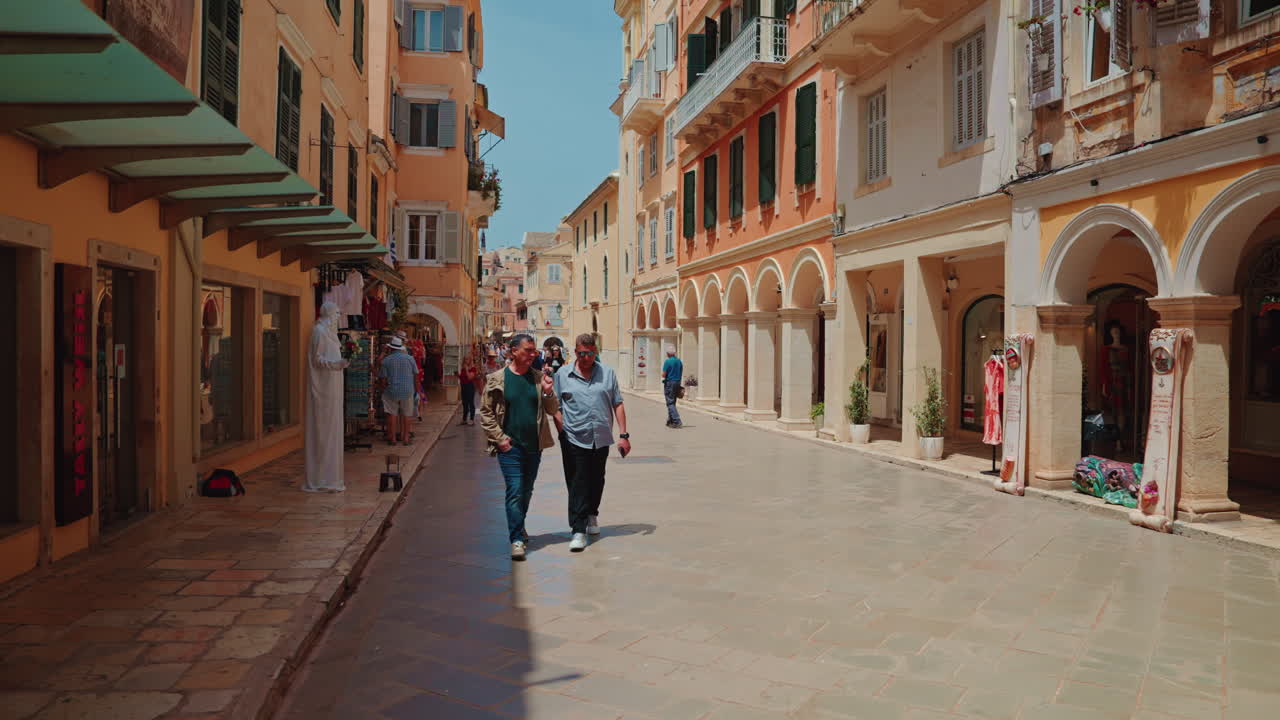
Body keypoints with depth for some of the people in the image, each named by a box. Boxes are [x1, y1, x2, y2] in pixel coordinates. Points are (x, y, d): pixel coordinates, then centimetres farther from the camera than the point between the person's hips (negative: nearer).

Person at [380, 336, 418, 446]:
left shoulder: (386, 360, -2)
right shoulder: (409, 358, 2)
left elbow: (383, 378, -3)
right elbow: (416, 376, 4)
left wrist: (384, 389, 13)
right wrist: (416, 390, 13)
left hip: (392, 390, -1)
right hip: (407, 390, 1)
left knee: (392, 414, 9)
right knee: (406, 415, 12)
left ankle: (393, 438, 10)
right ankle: (405, 438, 13)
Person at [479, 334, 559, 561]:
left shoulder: (539, 378, 5)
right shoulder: (497, 379, -3)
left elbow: (553, 411, 6)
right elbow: (485, 412, 0)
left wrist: (548, 393, -13)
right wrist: (499, 438, -8)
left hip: (534, 446, 4)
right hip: (510, 446, -4)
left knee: (527, 491, 16)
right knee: (515, 491, -9)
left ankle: (518, 527, 36)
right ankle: (517, 539, -4)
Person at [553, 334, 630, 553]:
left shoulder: (607, 373, 7)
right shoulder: (562, 375, 2)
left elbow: (617, 405, 8)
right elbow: (555, 407, 4)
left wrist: (623, 435, 3)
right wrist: (563, 431, -8)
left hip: (601, 438, 3)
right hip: (574, 439, -2)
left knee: (596, 481, 15)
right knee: (577, 485, -5)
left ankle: (592, 515, 39)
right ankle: (578, 531, -2)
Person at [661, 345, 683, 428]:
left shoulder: (667, 361, -13)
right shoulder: (679, 361, 7)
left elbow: (664, 375, -14)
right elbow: (681, 374, 12)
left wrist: (663, 375, 8)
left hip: (669, 383, -7)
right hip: (677, 383, 7)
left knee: (670, 403, -5)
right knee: (672, 402, 16)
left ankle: (677, 421, -15)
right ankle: (670, 420, 23)